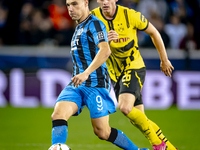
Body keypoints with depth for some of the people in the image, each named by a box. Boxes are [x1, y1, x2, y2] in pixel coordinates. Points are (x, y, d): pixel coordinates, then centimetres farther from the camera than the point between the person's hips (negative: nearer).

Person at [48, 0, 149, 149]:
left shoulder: (94, 23, -8)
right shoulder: (79, 27, 22)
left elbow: (105, 50, -25)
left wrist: (86, 73, -34)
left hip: (95, 84, -8)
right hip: (76, 84, 8)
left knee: (102, 131, -5)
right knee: (58, 114, -19)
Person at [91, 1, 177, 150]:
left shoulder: (130, 15, -16)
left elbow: (154, 33, 0)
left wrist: (164, 60, 9)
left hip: (134, 68, -4)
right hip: (114, 73, 4)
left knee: (125, 107, -26)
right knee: (137, 118, 4)